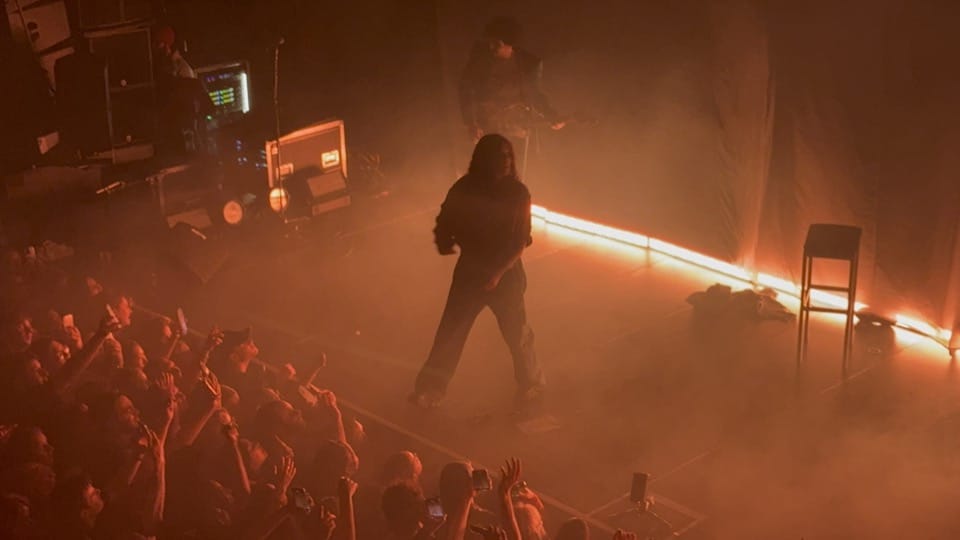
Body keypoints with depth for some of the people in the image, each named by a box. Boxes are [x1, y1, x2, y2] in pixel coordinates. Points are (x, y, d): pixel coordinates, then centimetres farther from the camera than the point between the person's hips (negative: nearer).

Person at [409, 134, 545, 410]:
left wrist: (498, 272, -23)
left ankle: (531, 383, 33)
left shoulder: (517, 193, -13)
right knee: (450, 331, 7)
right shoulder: (464, 190, -10)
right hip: (470, 271, 1)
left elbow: (521, 241, -14)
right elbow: (445, 226, 2)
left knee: (516, 332, 12)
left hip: (507, 273, -1)